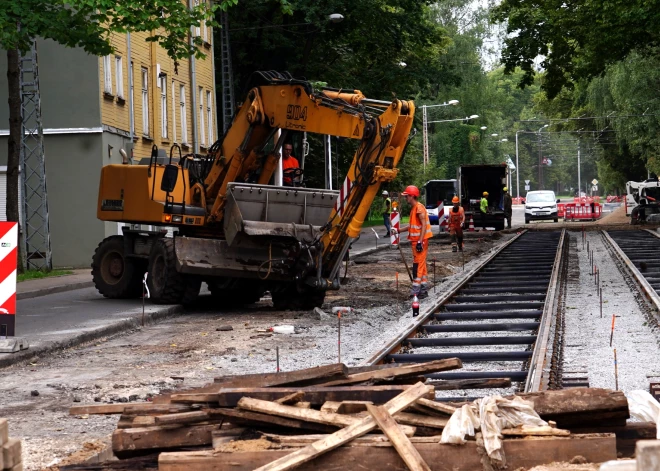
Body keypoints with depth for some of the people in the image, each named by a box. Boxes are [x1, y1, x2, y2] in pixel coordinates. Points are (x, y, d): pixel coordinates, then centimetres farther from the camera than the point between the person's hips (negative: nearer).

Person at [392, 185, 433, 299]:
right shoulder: (413, 208, 15)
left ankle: (416, 290, -11)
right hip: (416, 240, 10)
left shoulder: (419, 208, -15)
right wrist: (398, 230, 17)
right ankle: (424, 289, 17)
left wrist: (420, 241, -25)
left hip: (420, 240, -10)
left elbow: (424, 225, -21)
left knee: (418, 264, -10)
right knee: (421, 264, 12)